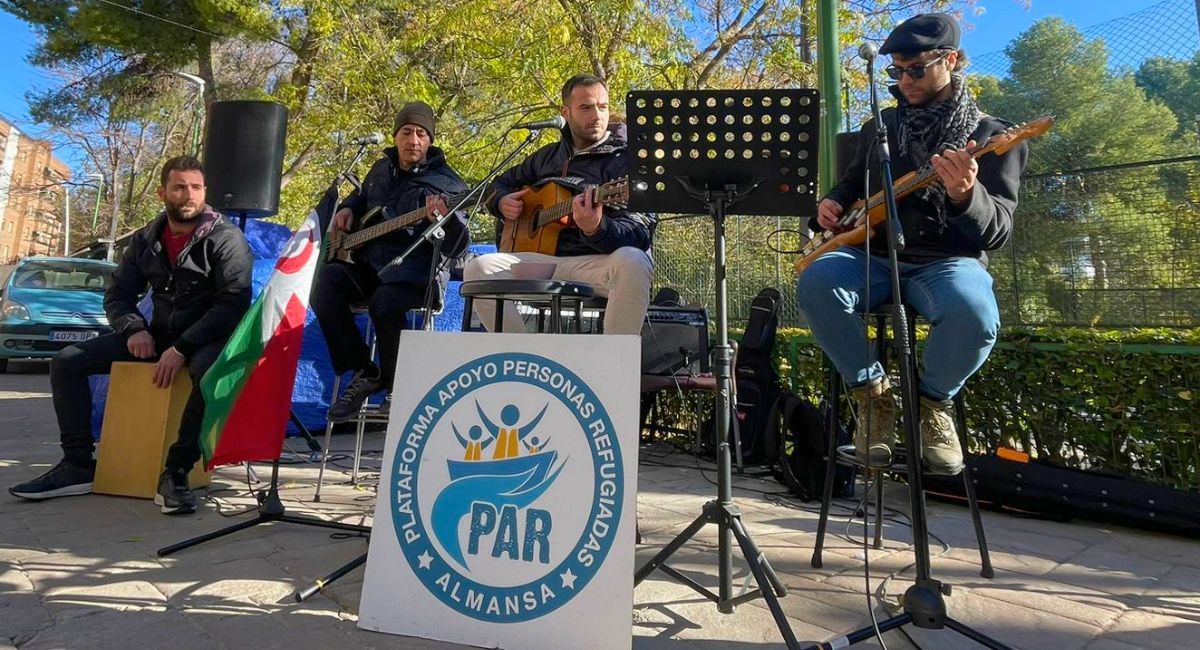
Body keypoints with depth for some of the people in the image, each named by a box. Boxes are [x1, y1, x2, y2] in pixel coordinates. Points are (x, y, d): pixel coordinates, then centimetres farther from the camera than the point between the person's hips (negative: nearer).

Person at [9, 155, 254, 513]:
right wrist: (134, 329, -8)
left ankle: (176, 473, -29)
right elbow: (117, 294, 15)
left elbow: (234, 304, -20)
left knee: (210, 369, -41)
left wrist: (182, 349, -26)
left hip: (207, 339, -6)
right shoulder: (146, 240, 9)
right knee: (67, 361, -3)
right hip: (158, 336, 6)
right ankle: (78, 466, 2)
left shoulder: (226, 238, -10)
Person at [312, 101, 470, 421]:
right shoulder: (381, 168, 16)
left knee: (385, 303, -37)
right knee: (324, 281, -23)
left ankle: (397, 384, -8)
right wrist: (347, 208, 15)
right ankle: (364, 372, -12)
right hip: (368, 265, 6)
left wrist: (446, 219, -38)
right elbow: (362, 197, 39)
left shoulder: (446, 184, -5)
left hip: (413, 273, -6)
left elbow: (457, 248, -16)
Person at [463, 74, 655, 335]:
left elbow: (640, 233, -11)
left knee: (632, 261, -38)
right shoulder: (548, 156, 21)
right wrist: (502, 202, 13)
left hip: (598, 262, -4)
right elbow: (502, 182, 38)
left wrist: (597, 229, -33)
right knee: (479, 268, -18)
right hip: (544, 259, 4)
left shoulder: (625, 158, 2)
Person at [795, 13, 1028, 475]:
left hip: (947, 261, -3)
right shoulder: (881, 126, 15)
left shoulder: (992, 136, 2)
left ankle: (933, 400, -4)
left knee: (974, 314, -38)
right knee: (816, 284, -31)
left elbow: (999, 231, -8)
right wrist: (833, 203, 4)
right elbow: (853, 182, 29)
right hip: (874, 257, 3)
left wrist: (965, 195, -31)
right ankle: (872, 392, -9)